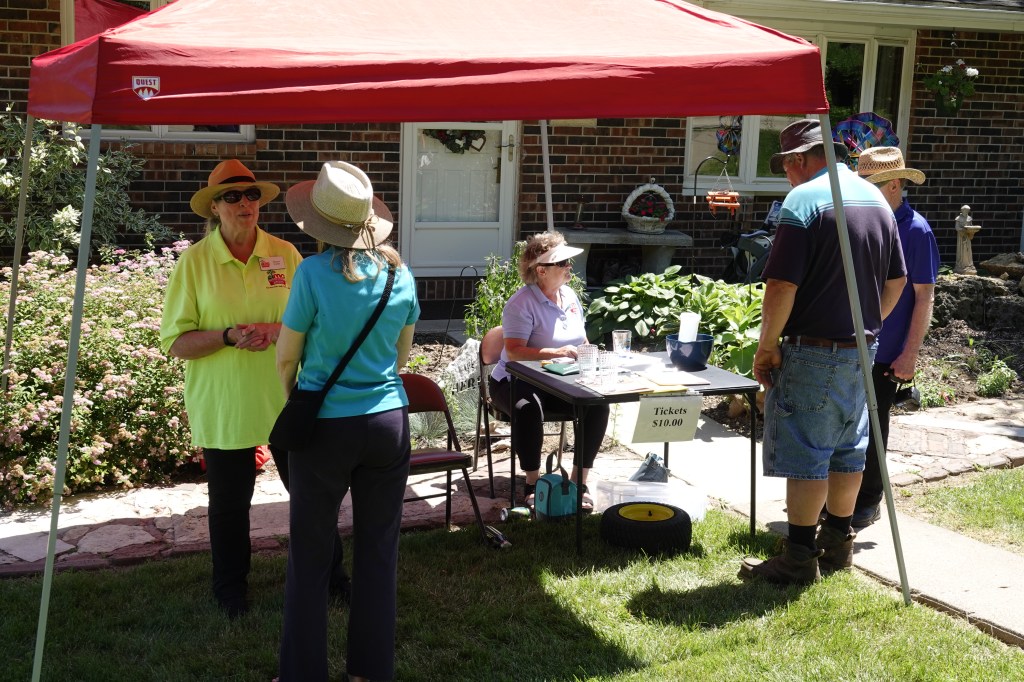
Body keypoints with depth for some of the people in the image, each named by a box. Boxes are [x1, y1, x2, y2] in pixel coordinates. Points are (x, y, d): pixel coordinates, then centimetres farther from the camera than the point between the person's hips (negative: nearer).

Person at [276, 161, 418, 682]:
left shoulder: (314, 273, -13)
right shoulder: (400, 274, -1)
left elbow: (287, 357, -3)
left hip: (325, 426, -4)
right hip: (388, 421, 4)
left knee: (310, 558, 9)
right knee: (378, 551, 13)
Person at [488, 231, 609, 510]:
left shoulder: (570, 296, 10)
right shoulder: (522, 304, -14)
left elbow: (581, 340, 21)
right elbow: (514, 352, -25)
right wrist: (556, 353, -35)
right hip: (517, 381, -6)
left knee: (598, 405, -20)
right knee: (529, 409, -38)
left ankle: (579, 479, -9)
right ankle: (532, 483, -19)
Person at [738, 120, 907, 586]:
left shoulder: (804, 200, -16)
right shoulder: (875, 198, 10)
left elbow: (782, 286, -22)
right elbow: (896, 281, 15)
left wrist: (767, 346, -12)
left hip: (813, 353, -8)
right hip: (861, 351, 8)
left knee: (805, 455, -1)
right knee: (847, 449, 16)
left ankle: (799, 559, 5)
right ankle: (839, 543, 28)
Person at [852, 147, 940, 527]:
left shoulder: (915, 230, -10)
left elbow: (924, 298, -11)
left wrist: (910, 354, -15)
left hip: (884, 354, -5)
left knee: (872, 429, 5)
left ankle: (868, 503, 20)